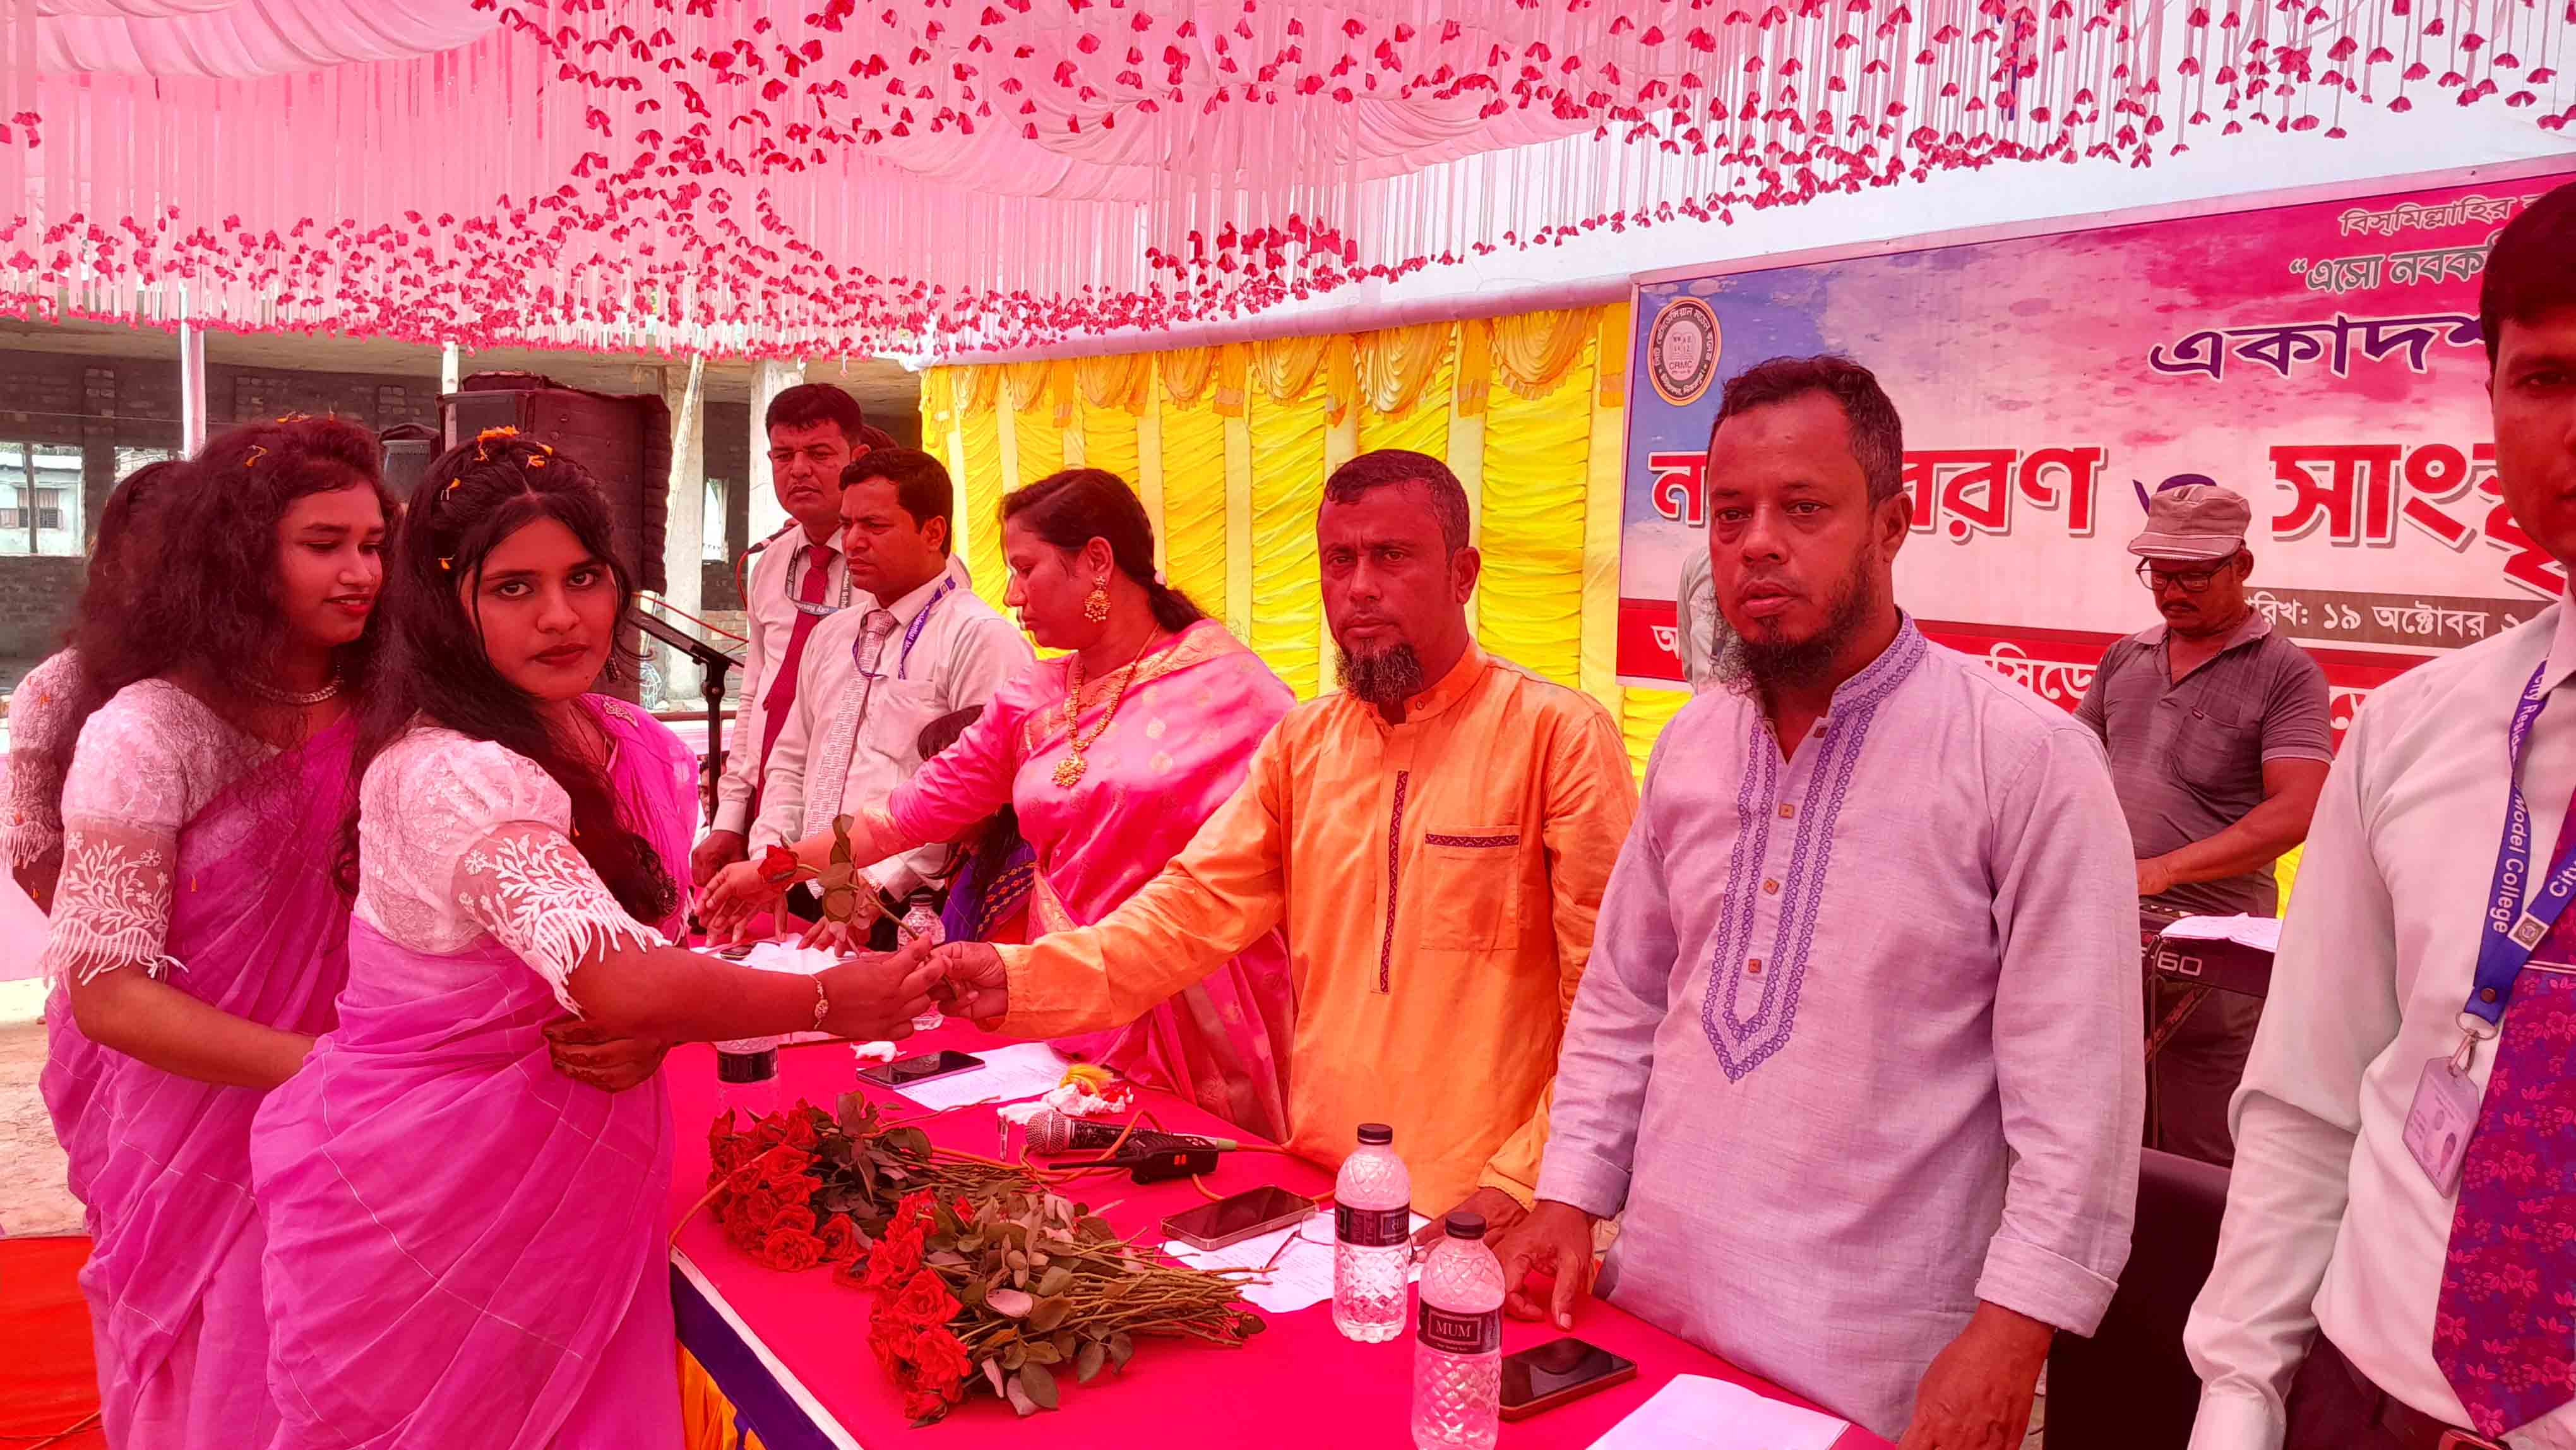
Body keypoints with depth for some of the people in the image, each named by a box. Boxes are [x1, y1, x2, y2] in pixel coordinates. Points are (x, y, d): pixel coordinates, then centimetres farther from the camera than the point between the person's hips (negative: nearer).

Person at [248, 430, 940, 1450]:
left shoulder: (635, 751, 2)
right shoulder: (451, 777, -23)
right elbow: (616, 983, -32)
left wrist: (648, 1031, -11)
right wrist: (825, 1001, -23)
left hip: (572, 1176, 7)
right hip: (437, 1202, -7)